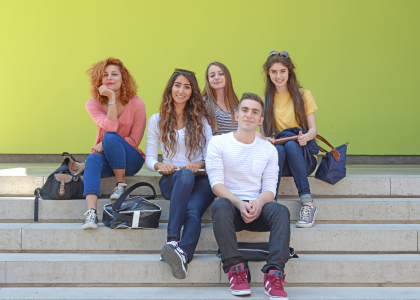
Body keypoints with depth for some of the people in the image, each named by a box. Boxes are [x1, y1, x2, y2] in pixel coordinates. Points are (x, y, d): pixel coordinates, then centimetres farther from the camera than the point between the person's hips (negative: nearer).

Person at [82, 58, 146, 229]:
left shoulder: (136, 104, -7)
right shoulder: (93, 104, -3)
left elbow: (135, 139, -7)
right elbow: (111, 127, -20)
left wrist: (105, 145, -16)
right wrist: (111, 98, -23)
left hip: (130, 160, -1)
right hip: (107, 160, 2)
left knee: (110, 137, -31)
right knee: (93, 159, -34)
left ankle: (121, 185, -15)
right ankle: (91, 213, -47)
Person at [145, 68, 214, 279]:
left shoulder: (200, 119, 17)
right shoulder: (156, 120, 17)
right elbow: (149, 158, 12)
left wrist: (200, 163, -14)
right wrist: (160, 165, -12)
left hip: (200, 179, 1)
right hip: (171, 180, -1)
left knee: (193, 210, -34)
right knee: (185, 175, -39)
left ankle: (183, 252, -63)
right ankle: (172, 239, -55)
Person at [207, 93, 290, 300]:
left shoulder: (269, 149, 13)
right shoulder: (218, 143, 6)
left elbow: (270, 189, 5)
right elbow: (217, 184, -5)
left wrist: (259, 202, -20)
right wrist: (240, 204, -22)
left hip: (257, 208, 2)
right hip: (231, 206, -2)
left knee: (280, 211, -31)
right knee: (220, 205, -37)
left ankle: (274, 274, -40)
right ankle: (236, 268, -34)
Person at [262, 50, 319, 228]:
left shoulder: (303, 95, 8)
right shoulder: (265, 100, 12)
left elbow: (313, 129, 0)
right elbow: (263, 133, 6)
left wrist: (306, 137, -25)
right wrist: (265, 140, -20)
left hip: (303, 156, -1)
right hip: (278, 160, 1)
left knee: (290, 145, -36)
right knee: (277, 148, -35)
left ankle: (307, 204, -40)